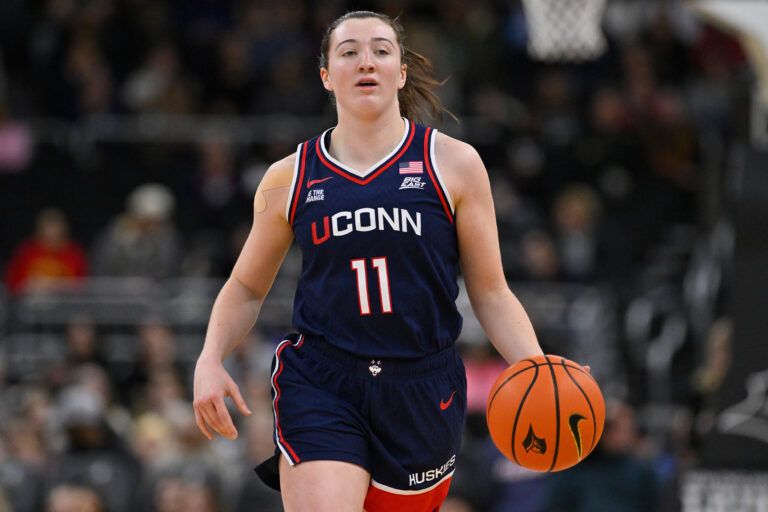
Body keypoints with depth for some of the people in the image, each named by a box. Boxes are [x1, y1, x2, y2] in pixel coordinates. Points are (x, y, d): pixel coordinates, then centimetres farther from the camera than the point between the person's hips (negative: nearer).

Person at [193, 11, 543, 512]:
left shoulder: (453, 164, 3)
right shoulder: (290, 179, 6)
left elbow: (491, 294, 4)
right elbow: (246, 288, 18)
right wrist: (210, 359, 0)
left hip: (422, 394, 1)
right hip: (319, 387, -1)